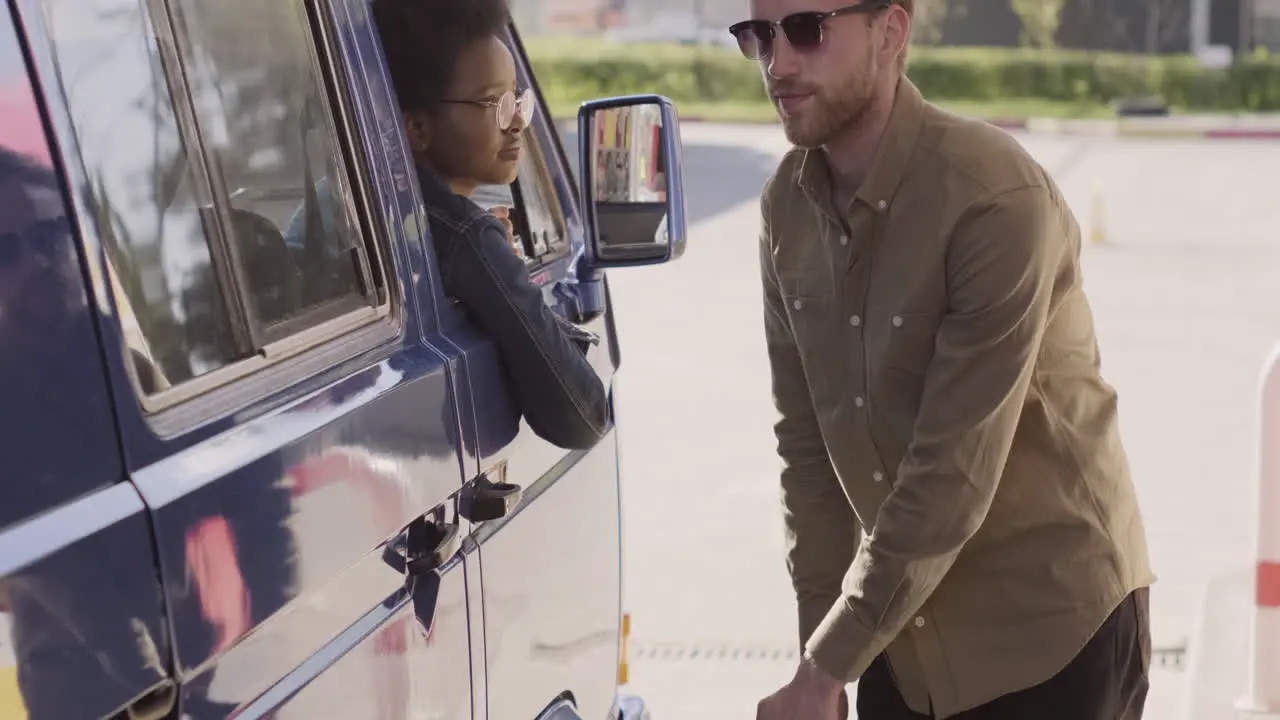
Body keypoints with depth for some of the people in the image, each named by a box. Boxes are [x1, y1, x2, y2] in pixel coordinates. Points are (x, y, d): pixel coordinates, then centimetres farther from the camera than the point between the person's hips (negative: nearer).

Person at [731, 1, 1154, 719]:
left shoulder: (998, 199, -23)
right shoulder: (789, 202, -2)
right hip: (901, 621, 5)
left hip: (1050, 630, -5)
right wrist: (822, 651, 0)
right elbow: (806, 441, 3)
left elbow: (954, 478, -24)